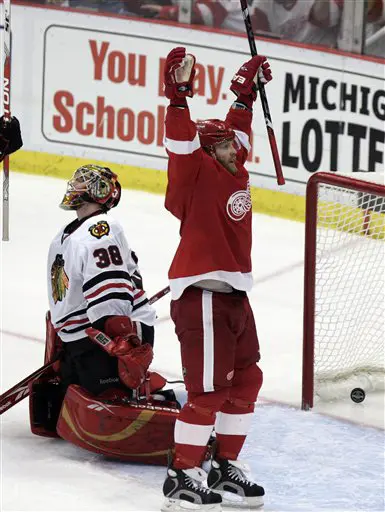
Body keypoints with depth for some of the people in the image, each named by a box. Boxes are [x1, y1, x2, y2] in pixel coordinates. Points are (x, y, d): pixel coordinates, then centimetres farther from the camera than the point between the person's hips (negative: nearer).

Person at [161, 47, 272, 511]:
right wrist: (179, 94, -36)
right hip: (201, 294, -10)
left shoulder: (233, 169, 14)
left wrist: (246, 92, 31)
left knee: (246, 379, 14)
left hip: (233, 293, 10)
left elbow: (236, 129, 30)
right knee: (209, 388, -10)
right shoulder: (198, 172, -8)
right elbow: (182, 142, -25)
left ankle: (226, 468, 25)